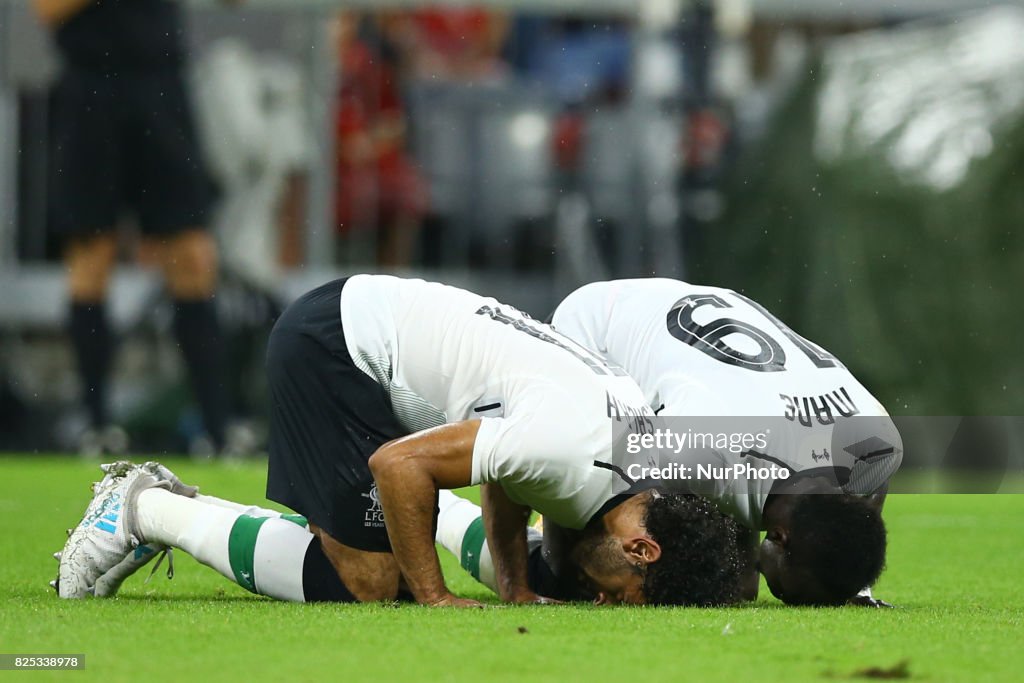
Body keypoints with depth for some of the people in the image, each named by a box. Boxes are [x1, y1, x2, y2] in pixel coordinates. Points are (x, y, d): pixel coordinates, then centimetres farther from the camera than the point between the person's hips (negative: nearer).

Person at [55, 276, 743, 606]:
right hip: (334, 339, -9)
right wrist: (436, 599, -16)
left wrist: (518, 591, 6)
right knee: (369, 583, -9)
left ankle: (160, 508, 17)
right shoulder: (568, 453, -29)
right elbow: (399, 464, -24)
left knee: (380, 566, 7)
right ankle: (144, 511, 2)